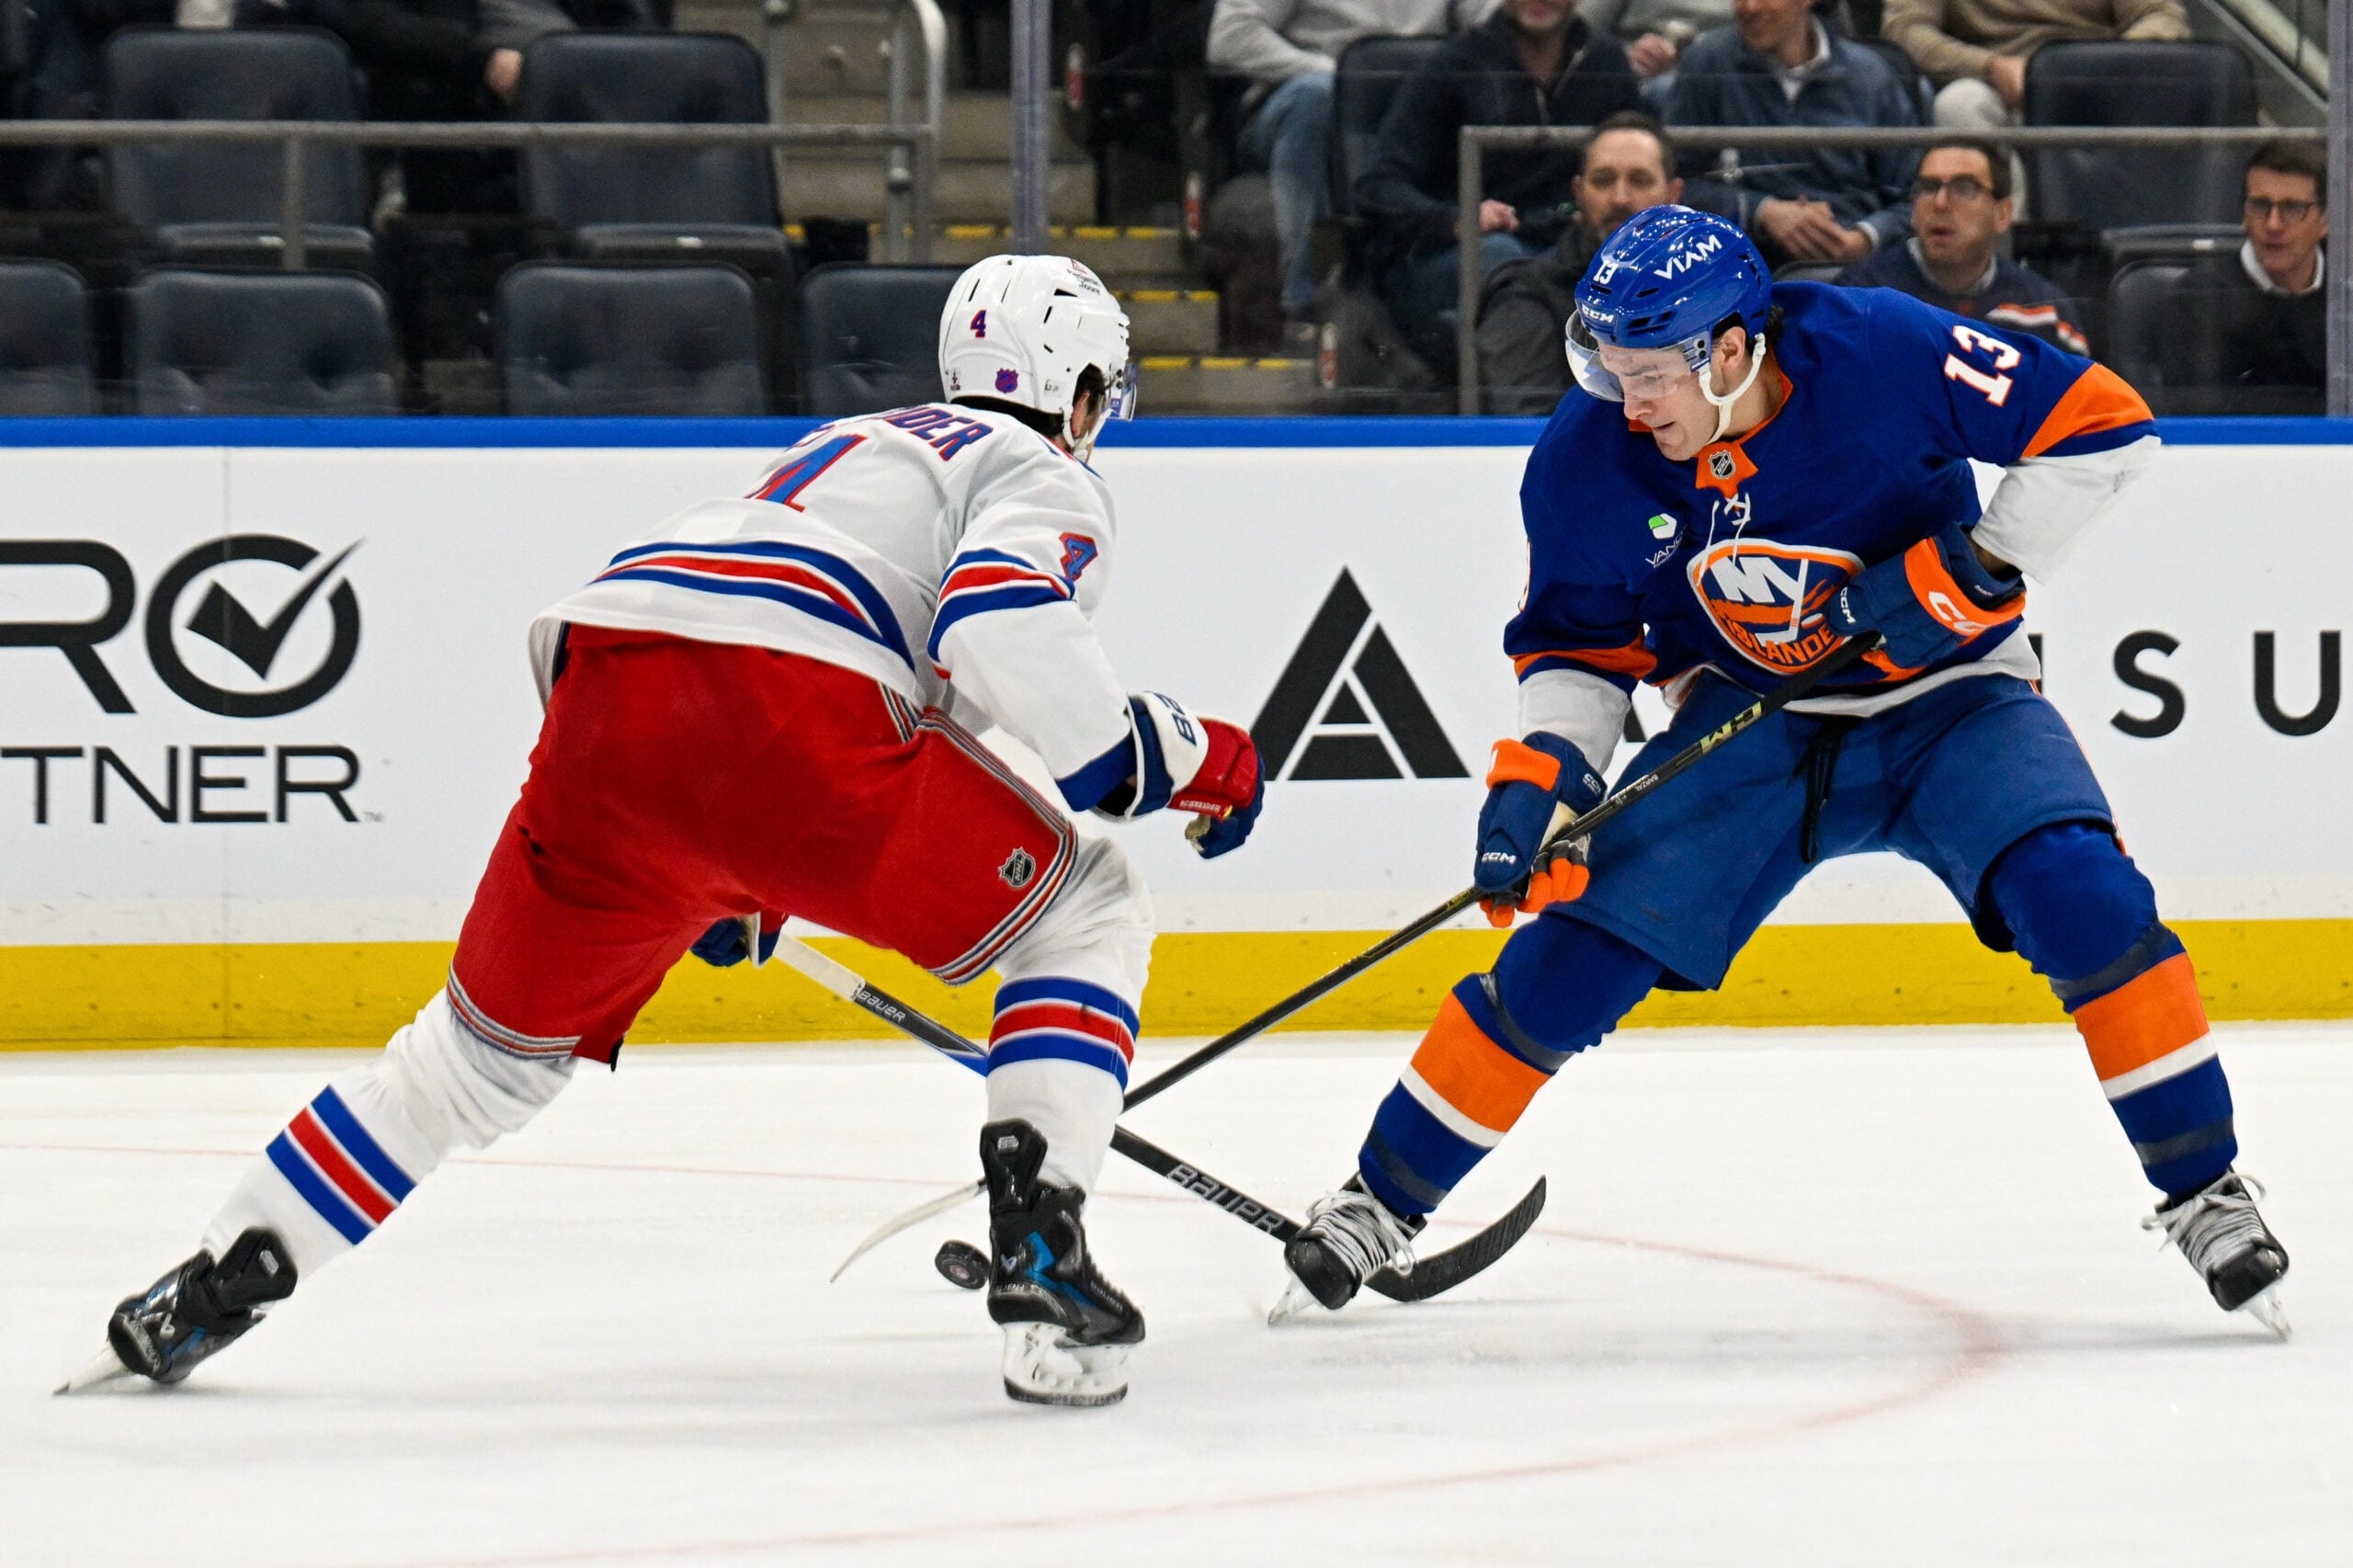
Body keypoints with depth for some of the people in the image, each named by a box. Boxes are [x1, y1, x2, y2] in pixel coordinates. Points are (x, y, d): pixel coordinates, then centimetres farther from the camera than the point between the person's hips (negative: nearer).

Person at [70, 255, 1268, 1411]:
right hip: (791, 716, -7)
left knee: (493, 1043, 24)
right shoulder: (1043, 476, 17)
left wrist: (731, 884, 54)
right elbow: (999, 624, -7)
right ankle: (1036, 1253, -5)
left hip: (604, 704, 7)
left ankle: (215, 1285, 23)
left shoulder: (851, 445, 40)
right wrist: (1175, 757, 3)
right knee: (1081, 915, 11)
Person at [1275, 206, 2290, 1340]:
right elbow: (1578, 646, 1)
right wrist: (1532, 780, -16)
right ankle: (1380, 1202, 7)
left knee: (2083, 899, -26)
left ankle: (2202, 1191, -11)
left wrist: (1976, 567, -24)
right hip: (1745, 726, 2)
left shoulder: (1882, 354, -25)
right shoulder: (1590, 460, -14)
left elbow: (2101, 425, -17)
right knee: (1570, 956, -10)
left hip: (1944, 702, -2)